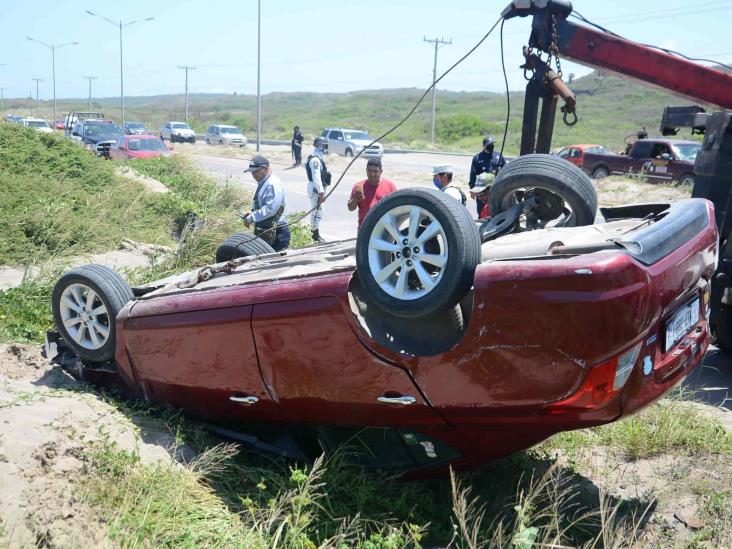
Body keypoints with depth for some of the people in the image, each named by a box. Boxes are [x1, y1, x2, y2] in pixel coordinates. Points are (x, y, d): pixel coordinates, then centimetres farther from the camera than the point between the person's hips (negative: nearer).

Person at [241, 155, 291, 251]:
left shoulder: (273, 184, -18)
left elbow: (270, 209, -26)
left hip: (276, 232, -10)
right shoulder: (262, 183, 16)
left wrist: (251, 218, -20)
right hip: (263, 231, 10)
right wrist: (252, 214, 9)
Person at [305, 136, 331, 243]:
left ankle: (314, 231, 28)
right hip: (316, 188, -11)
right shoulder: (315, 160, -18)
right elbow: (316, 177, -24)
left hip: (318, 188, 11)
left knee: (316, 210, 17)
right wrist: (321, 192, -26)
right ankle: (316, 235, -3)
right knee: (317, 211, -7)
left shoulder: (318, 158, 15)